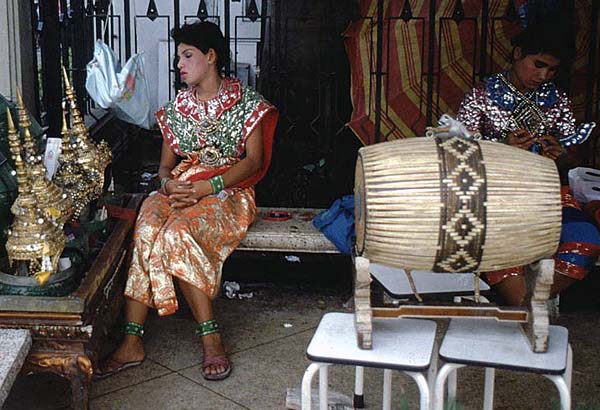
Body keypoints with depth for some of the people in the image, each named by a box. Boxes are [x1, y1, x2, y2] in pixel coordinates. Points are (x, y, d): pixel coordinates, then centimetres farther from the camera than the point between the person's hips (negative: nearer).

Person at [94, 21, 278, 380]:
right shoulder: (178, 106, 16)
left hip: (227, 191, -4)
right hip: (181, 187, 4)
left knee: (177, 233, -35)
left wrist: (207, 187, -18)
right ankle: (133, 341, -31)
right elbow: (166, 163, 16)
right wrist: (168, 184, -10)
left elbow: (254, 160, -6)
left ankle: (210, 338, -28)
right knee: (147, 229, -30)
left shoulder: (245, 101, 3)